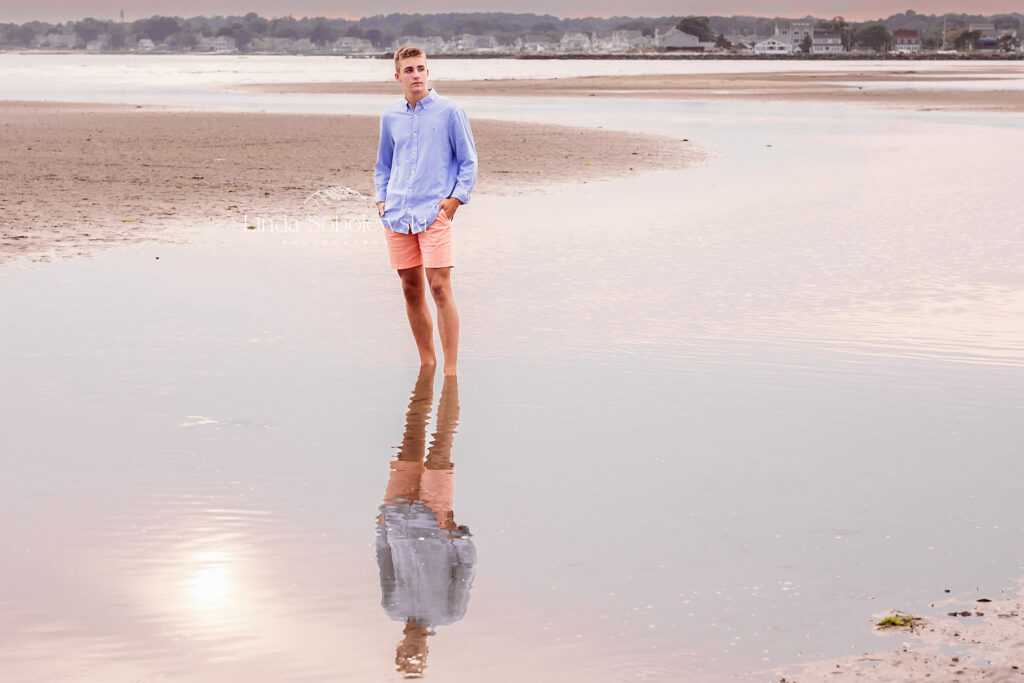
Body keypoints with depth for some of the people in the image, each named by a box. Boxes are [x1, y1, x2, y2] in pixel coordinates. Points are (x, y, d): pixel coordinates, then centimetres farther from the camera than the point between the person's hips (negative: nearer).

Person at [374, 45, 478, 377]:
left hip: (434, 212, -4)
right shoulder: (390, 117, 12)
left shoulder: (449, 111, 0)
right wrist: (381, 198, 11)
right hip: (397, 214, 4)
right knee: (411, 290, 8)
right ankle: (426, 362, 20)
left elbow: (468, 161, 4)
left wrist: (456, 198, -7)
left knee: (439, 287, -11)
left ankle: (450, 368, -8)